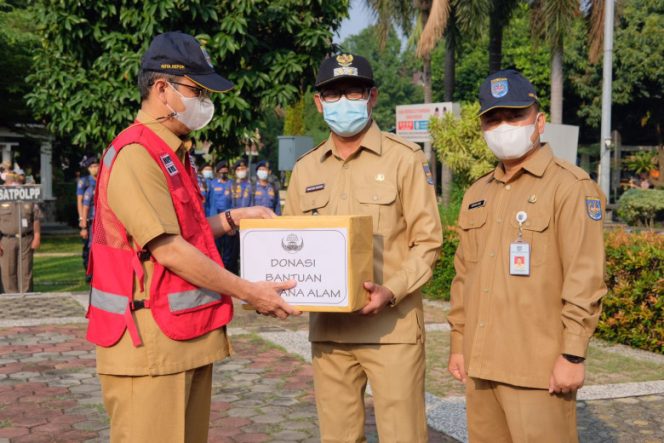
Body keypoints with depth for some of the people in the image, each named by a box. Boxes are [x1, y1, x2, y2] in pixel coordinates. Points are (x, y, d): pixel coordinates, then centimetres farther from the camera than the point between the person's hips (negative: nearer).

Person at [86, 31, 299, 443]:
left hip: (190, 332, 10)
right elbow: (168, 250, -21)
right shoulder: (135, 155, -16)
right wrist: (248, 292, -16)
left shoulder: (175, 155, 15)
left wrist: (232, 218, 12)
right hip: (151, 339, -10)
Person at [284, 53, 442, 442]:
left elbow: (428, 242, -4)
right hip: (328, 329, 4)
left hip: (392, 327, -4)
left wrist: (391, 292, -19)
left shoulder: (405, 159, -1)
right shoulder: (305, 169, 11)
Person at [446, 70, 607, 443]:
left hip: (539, 368, -7)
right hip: (481, 363, 7)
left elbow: (585, 279, -13)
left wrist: (573, 355, -16)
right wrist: (458, 342, 15)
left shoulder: (570, 186, -7)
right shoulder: (477, 194, 14)